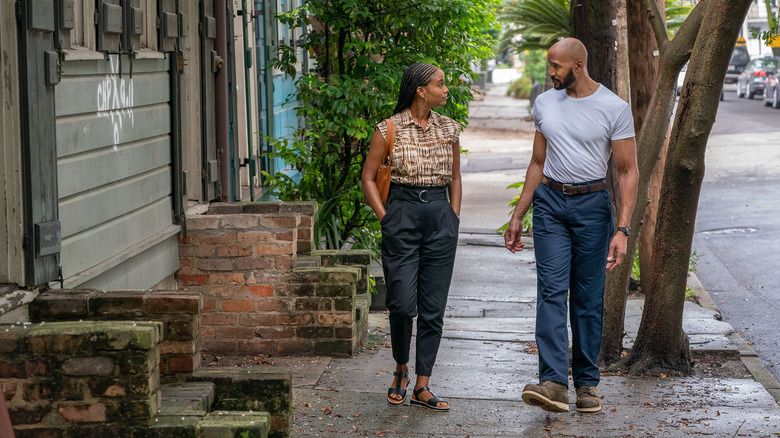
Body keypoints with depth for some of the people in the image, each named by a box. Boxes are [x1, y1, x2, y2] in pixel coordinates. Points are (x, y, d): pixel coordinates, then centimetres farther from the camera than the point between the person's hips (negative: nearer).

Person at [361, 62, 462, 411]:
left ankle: (422, 386, 8)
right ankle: (401, 370, 18)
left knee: (433, 307, 2)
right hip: (402, 213, -4)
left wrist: (454, 219, 9)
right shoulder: (389, 130, -3)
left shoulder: (449, 129, 9)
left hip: (440, 216, 4)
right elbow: (368, 177, 3)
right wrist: (386, 220, -4)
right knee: (402, 303, -8)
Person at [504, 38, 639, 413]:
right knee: (551, 291, -10)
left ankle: (587, 383, 13)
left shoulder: (614, 109, -5)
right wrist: (517, 215, 14)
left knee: (589, 297, 3)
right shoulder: (544, 104, 9)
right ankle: (553, 383, -17)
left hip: (591, 204, -3)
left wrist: (622, 229, -13)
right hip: (549, 202, 3)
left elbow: (627, 172, -5)